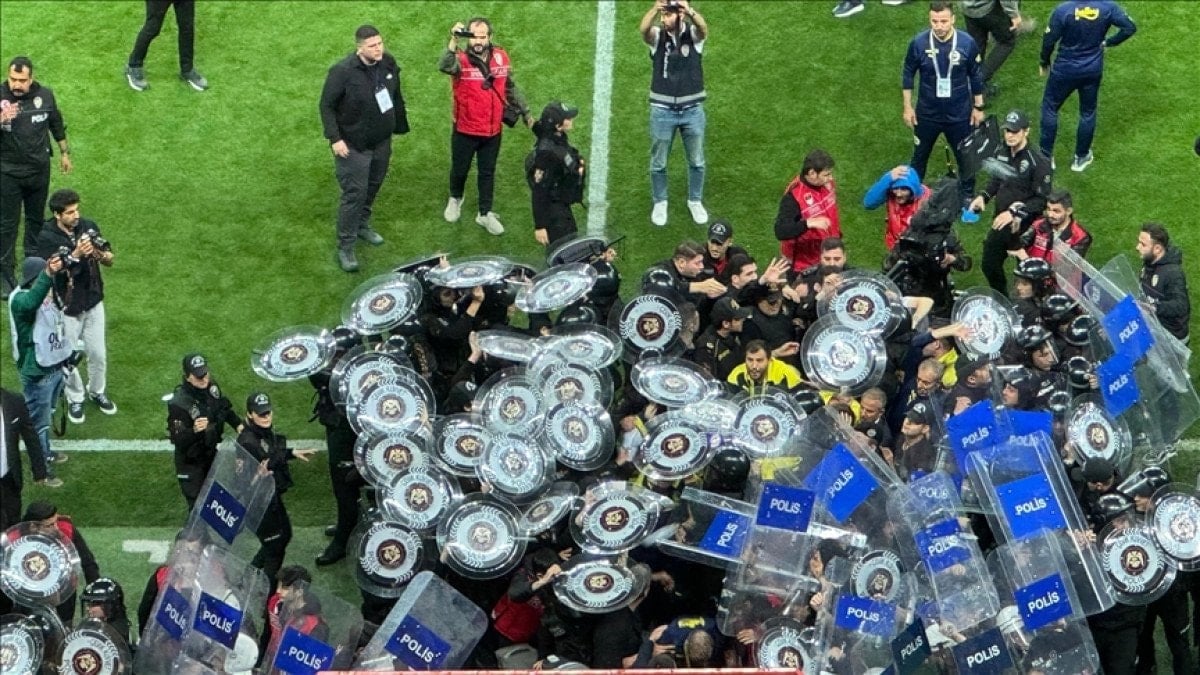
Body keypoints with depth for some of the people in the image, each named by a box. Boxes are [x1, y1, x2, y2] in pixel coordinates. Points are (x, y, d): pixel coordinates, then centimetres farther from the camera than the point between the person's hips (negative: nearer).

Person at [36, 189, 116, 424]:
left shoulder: (88, 226, -7)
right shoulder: (47, 238, -19)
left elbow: (110, 261, -2)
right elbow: (54, 272, -24)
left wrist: (98, 253, -25)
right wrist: (77, 254, -35)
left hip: (93, 302, 3)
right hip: (66, 307, -3)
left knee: (98, 354, 15)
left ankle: (97, 391, 39)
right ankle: (75, 400, 32)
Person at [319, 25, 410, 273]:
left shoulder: (389, 63, -7)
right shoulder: (343, 71, -24)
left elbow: (396, 96, 8)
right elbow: (327, 105, -16)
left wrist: (400, 126, 11)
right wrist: (334, 138, -20)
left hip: (381, 141, 6)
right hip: (353, 145, -6)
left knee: (373, 186, 21)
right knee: (354, 194, -6)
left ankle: (362, 225, 45)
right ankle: (345, 247, 4)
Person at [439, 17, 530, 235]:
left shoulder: (501, 57, -6)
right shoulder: (461, 59, -20)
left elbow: (510, 88, 9)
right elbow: (444, 67, -44)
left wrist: (524, 111, 14)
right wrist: (454, 41, -57)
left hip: (493, 131, 3)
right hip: (465, 130, -3)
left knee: (488, 173, 15)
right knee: (460, 169, 19)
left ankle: (485, 214, 28)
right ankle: (455, 199, 47)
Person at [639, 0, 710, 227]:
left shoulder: (693, 33, -9)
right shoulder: (657, 35, -9)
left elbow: (703, 28, -34)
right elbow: (643, 30, -32)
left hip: (692, 110, 0)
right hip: (662, 110, 0)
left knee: (696, 161, 15)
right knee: (658, 162, 12)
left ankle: (695, 201, 35)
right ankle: (660, 203, 32)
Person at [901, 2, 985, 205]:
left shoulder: (967, 43, -18)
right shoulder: (919, 43, -18)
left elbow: (976, 76, -3)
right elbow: (908, 74, -3)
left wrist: (978, 107, 3)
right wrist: (908, 107, 0)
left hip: (959, 114, 0)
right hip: (927, 113, 0)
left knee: (965, 156, 16)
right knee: (920, 156, 20)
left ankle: (967, 197, 37)